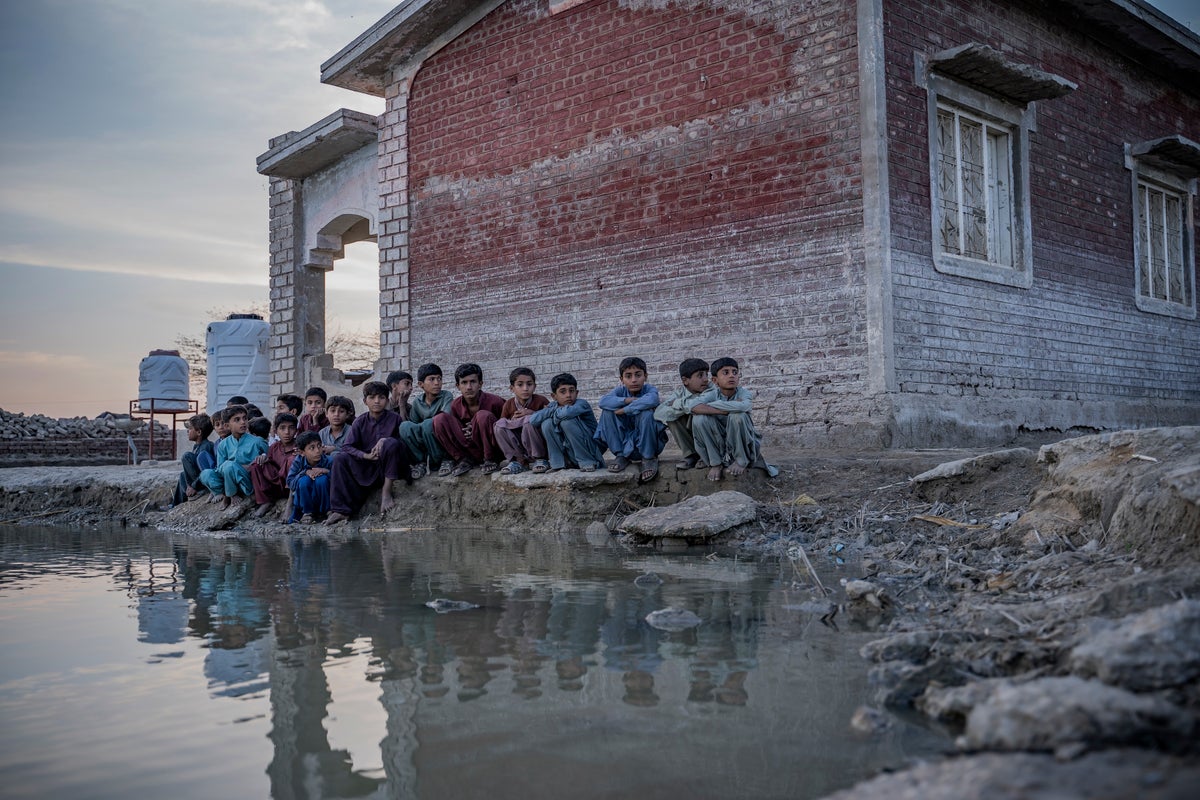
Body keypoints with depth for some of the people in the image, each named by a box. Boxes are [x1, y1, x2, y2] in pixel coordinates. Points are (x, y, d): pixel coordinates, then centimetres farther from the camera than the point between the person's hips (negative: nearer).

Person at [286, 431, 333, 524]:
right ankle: (307, 513, -8)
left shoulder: (329, 461, -18)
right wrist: (305, 472, -28)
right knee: (304, 480, -28)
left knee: (322, 479, -29)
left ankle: (326, 511, -10)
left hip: (324, 499, -1)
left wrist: (326, 471, -34)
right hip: (305, 499, 1)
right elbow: (290, 483, -15)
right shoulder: (298, 461, -12)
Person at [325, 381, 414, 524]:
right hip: (367, 466, 3)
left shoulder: (394, 418, -1)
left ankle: (387, 492, -24)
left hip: (389, 466, -3)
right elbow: (347, 446, -4)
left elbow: (404, 441, -5)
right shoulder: (360, 422, 4)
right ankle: (341, 511, -20)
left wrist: (384, 440, -22)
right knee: (340, 459, -16)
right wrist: (365, 455, -20)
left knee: (391, 443, -30)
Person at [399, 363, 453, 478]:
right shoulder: (417, 401, 8)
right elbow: (413, 422, 3)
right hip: (423, 447, 3)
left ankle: (445, 460, -14)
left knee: (428, 424, -32)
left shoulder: (446, 396, -3)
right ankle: (421, 461, -10)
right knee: (405, 426, -23)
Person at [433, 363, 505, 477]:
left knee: (483, 416, -31)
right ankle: (464, 459, -9)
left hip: (492, 449, -4)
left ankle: (490, 460, -13)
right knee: (439, 419, -13)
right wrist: (464, 433, -12)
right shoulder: (456, 405, 0)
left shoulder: (494, 401, -12)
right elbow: (454, 430, 14)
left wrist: (476, 430, -14)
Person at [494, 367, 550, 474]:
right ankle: (518, 461, -13)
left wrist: (534, 414, -23)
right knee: (500, 424, -17)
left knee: (529, 420, -30)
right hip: (518, 447, 4)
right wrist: (513, 420, -15)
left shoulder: (541, 401, -8)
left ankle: (540, 460, -15)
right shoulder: (509, 404, 1)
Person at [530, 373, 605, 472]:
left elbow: (567, 412, -38)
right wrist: (553, 409, -17)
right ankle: (559, 463, -5)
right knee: (547, 423, -12)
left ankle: (587, 462, -16)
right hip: (569, 455, 5)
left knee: (567, 421, -27)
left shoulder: (582, 404, -15)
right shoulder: (554, 406, 1)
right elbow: (533, 420, -12)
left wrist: (555, 415, -16)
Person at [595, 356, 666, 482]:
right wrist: (627, 400, -29)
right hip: (626, 441, 3)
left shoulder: (649, 389, -11)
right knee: (607, 411, -14)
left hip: (649, 442, -3)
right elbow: (603, 401, -21)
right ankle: (621, 456, -5)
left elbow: (651, 400, -38)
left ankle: (649, 458, -12)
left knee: (646, 412, -30)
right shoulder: (621, 391, -1)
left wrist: (625, 409, -29)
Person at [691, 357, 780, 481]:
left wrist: (711, 405, -29)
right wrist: (727, 409, -34)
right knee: (699, 418, -25)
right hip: (718, 446, 1)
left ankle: (742, 460, -7)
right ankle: (716, 463, -7)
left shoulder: (744, 393, -12)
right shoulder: (712, 394, -9)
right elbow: (694, 408, -32)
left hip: (744, 446, -1)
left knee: (737, 416, -31)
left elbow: (743, 406, -39)